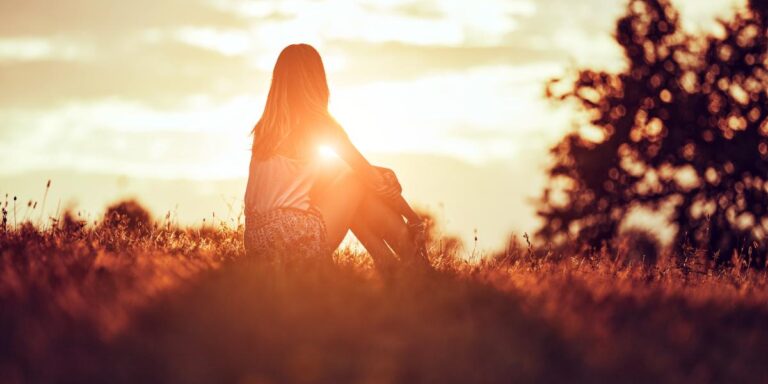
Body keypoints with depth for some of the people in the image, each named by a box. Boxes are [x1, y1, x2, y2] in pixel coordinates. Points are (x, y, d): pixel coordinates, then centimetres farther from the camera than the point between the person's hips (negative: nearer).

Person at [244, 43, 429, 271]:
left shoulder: (265, 127, 15)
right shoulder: (317, 121, -4)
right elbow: (375, 180, 1)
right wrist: (414, 220, 13)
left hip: (257, 247, 7)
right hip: (295, 243, -7)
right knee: (360, 183, 13)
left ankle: (386, 261, 22)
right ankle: (416, 267, 15)